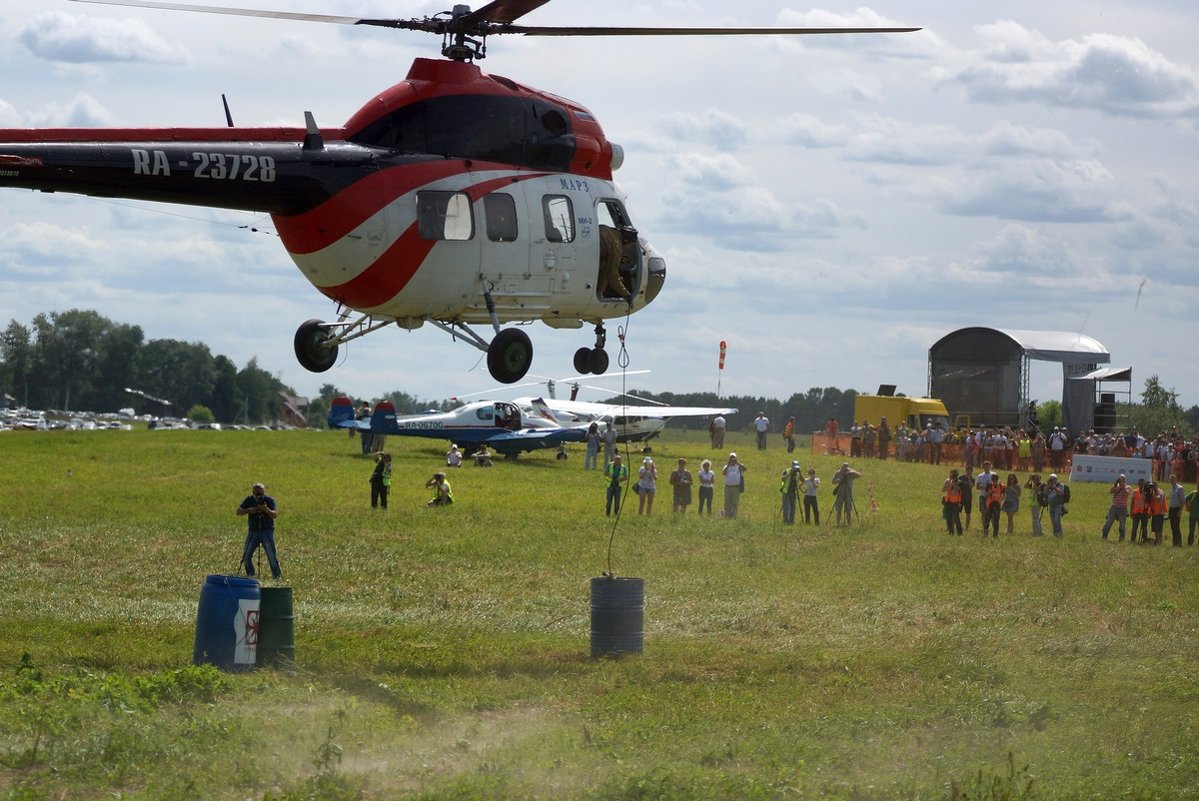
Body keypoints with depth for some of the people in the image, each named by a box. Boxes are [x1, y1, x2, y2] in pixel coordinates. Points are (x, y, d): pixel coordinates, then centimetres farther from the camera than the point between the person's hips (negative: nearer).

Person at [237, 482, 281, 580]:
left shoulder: (269, 500, -6)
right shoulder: (249, 500, 2)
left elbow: (275, 515, -17)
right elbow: (238, 512, -3)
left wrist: (266, 510, -36)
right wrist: (249, 510, -21)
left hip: (267, 531, -3)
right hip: (253, 531, 3)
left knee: (271, 556, -9)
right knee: (246, 556, 0)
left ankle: (277, 576, 2)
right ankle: (250, 575, 16)